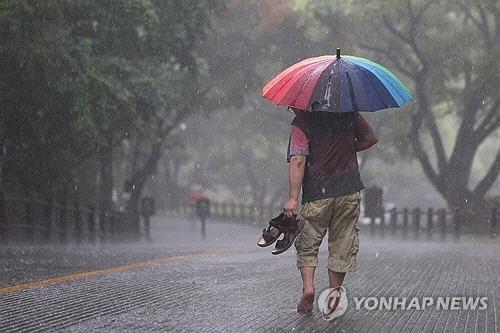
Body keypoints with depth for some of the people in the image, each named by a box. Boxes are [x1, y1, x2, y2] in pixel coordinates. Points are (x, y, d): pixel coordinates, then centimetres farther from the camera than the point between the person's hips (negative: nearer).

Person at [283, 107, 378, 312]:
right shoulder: (348, 113, 4)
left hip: (317, 195, -3)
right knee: (342, 246, 12)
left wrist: (293, 198, -21)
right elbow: (371, 138, 11)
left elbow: (298, 161, -19)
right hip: (349, 192, 3)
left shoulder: (301, 124, -9)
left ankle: (308, 286, -5)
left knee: (307, 245, 14)